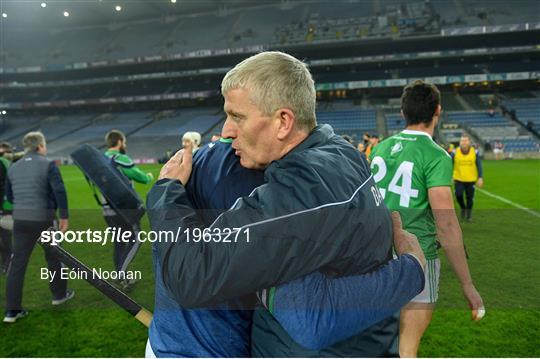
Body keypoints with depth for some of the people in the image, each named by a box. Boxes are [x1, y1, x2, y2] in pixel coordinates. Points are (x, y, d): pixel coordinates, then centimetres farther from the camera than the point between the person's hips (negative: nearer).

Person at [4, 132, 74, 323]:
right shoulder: (48, 164, -9)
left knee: (17, 263, 7)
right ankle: (59, 294, 31)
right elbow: (59, 191, -19)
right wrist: (64, 216, -13)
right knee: (53, 257, 15)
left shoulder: (13, 167, 8)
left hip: (20, 220, 5)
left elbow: (9, 195, 17)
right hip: (44, 219, -4)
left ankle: (12, 310, 9)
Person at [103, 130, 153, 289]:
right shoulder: (121, 159, -13)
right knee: (134, 241, 3)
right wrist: (149, 176, 13)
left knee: (119, 242, 15)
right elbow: (142, 178, -11)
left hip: (108, 209, 8)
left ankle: (121, 279, 22)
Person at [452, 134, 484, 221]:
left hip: (471, 180, 1)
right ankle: (463, 208, 17)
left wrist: (480, 178, -10)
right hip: (458, 179, 0)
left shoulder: (475, 152, -4)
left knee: (470, 197, 5)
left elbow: (479, 166, -2)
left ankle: (469, 213, 28)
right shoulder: (455, 152, -6)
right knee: (458, 195, -15)